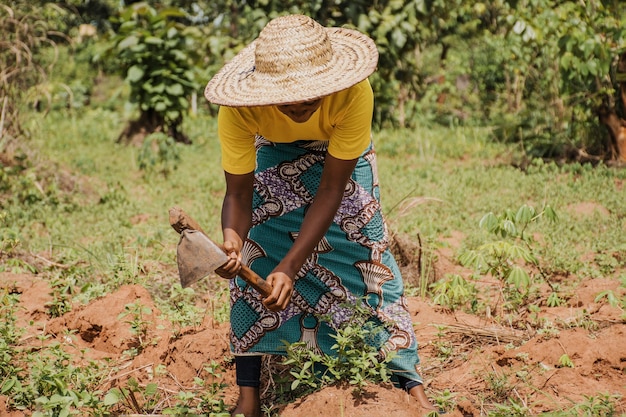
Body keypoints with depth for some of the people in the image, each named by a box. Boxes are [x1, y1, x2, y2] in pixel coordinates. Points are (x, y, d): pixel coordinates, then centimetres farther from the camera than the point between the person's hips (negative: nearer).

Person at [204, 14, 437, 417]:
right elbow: (239, 193, -30)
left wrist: (290, 266, -43)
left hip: (341, 151, 0)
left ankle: (409, 380, 2)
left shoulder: (354, 93, -42)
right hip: (275, 153, 1)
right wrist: (232, 240, -52)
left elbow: (331, 190, -36)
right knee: (254, 258, -13)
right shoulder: (239, 110, -39)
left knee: (367, 251, -8)